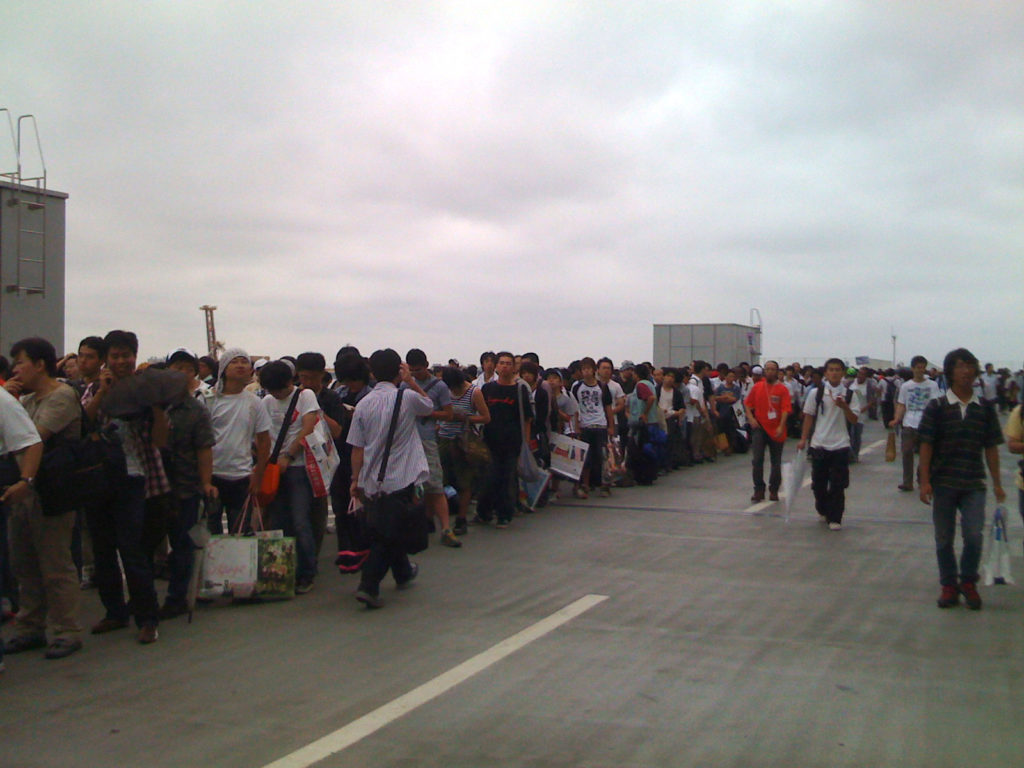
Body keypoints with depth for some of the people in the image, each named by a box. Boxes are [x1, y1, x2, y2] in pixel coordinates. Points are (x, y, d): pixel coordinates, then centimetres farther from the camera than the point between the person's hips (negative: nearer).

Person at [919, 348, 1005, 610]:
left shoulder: (985, 409, 4)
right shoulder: (937, 407, -2)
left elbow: (991, 448, 7)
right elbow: (926, 445, -3)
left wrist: (997, 483, 6)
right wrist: (925, 481, -8)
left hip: (974, 484, 1)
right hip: (943, 482, -1)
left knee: (973, 535, -9)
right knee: (944, 539, 7)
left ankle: (968, 581, 14)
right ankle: (949, 585, 23)